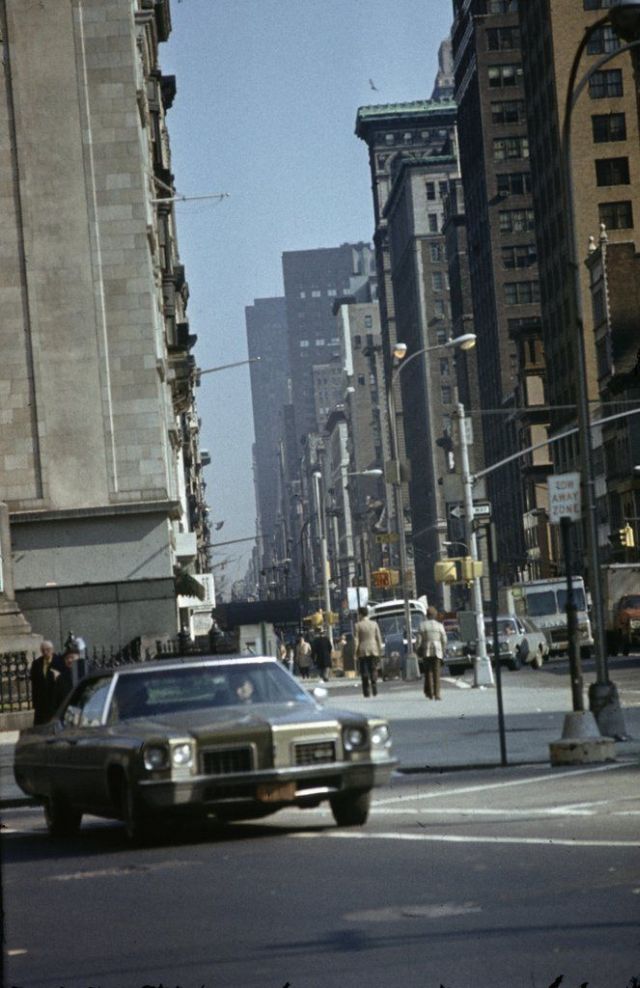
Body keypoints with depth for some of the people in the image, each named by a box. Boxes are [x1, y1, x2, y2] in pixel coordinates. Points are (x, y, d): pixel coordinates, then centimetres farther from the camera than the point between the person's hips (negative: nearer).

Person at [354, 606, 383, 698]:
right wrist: (380, 650, 11)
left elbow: (356, 640, -6)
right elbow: (379, 638, 5)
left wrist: (355, 652, -1)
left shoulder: (358, 625, -5)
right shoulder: (374, 624, 4)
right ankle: (375, 691, -2)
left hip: (363, 651, -2)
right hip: (374, 650, 2)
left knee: (364, 673, 1)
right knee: (374, 671, 7)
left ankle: (366, 692, -3)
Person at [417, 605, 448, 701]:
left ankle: (430, 693, 3)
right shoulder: (440, 625, 2)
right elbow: (444, 640, 1)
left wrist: (419, 652, 5)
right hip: (437, 650, 0)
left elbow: (419, 640, -2)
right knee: (436, 673, 1)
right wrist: (443, 651, 10)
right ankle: (437, 694, -6)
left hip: (426, 651, 0)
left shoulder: (422, 626, 0)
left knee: (428, 672, 8)